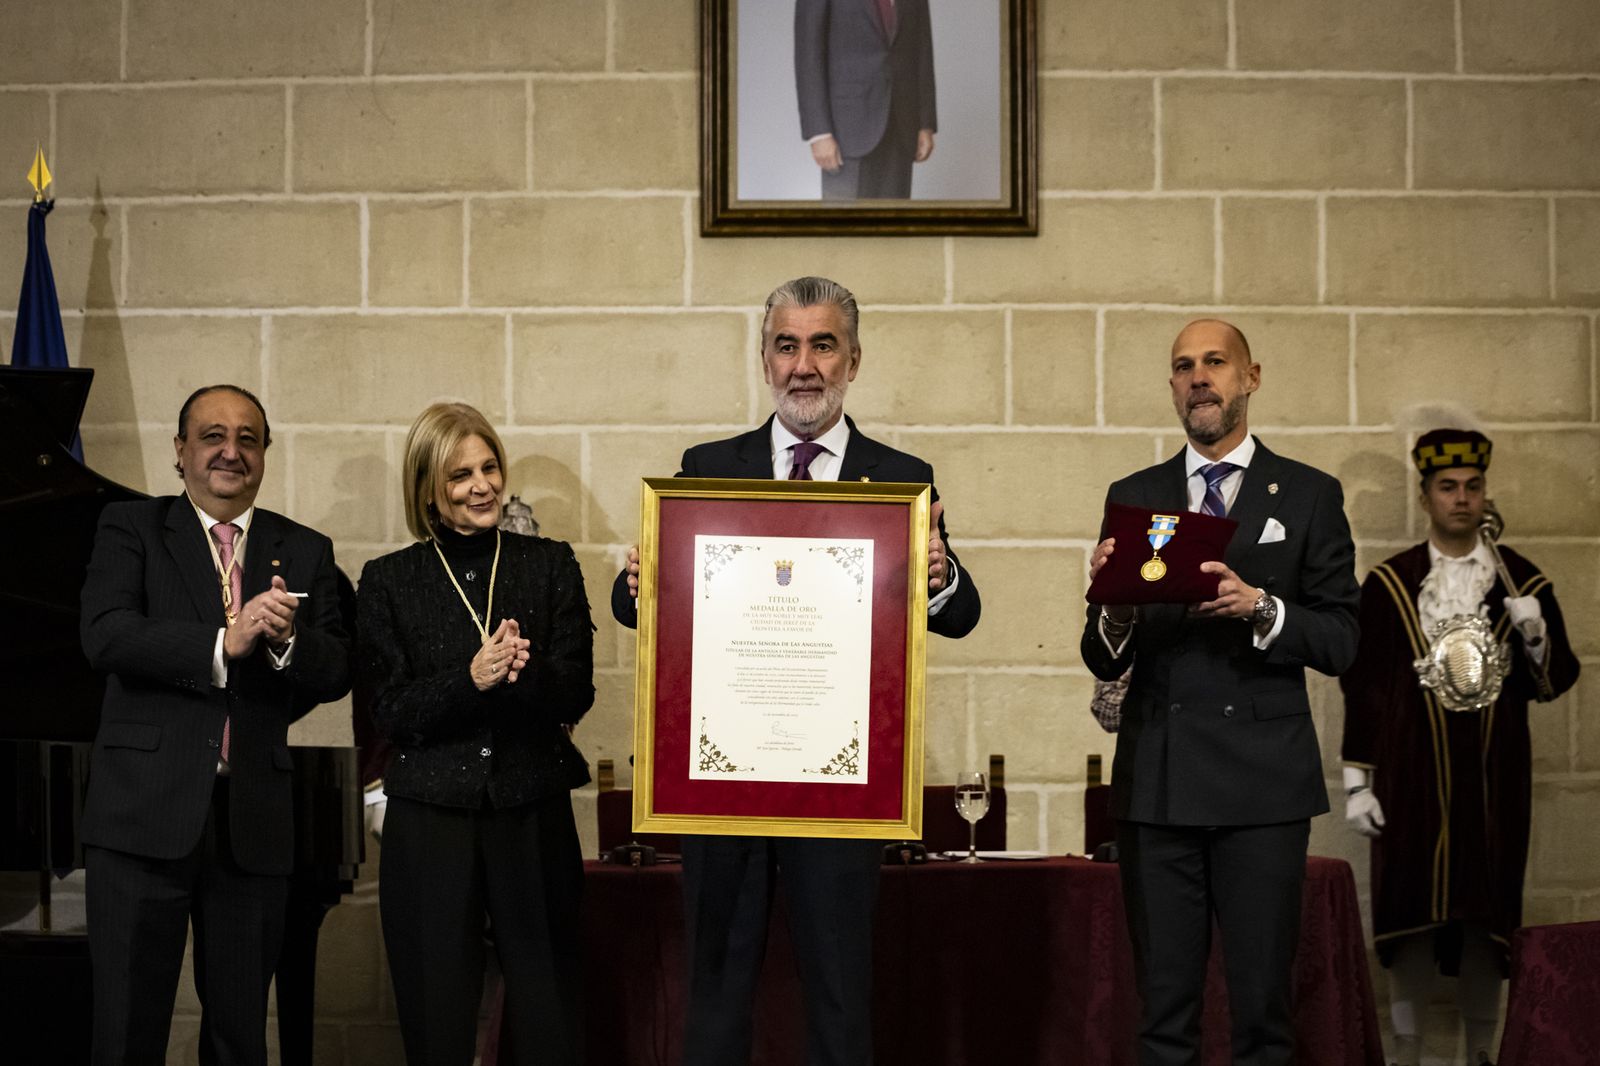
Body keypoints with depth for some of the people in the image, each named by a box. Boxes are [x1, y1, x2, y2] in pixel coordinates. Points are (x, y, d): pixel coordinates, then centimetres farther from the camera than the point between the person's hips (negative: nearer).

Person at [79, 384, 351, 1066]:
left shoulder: (305, 552, 12)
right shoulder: (130, 529, 4)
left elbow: (337, 674, 3)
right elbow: (105, 636, -12)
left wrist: (287, 639, -18)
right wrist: (224, 644, -22)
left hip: (253, 822, 3)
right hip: (145, 811, -2)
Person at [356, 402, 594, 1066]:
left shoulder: (549, 565, 6)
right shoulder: (389, 581, 4)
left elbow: (576, 694, 1)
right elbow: (389, 713, -3)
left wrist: (524, 672, -20)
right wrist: (470, 680, -19)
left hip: (534, 818, 1)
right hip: (429, 826, 0)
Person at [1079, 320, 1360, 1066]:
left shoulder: (1309, 495, 7)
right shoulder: (1133, 498, 12)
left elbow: (1338, 642, 1)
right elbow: (1103, 662, 9)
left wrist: (1260, 608, -17)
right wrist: (1114, 606, -13)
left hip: (1263, 779, -2)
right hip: (1157, 780, 2)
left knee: (1262, 1006, 0)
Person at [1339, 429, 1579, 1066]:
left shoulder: (1523, 581, 5)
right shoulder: (1388, 584, 2)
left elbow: (1555, 683, 6)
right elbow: (1362, 688, 2)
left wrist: (1536, 637, -14)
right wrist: (1356, 781, -1)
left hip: (1493, 780, 1)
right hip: (1412, 778, -1)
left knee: (1486, 917, 6)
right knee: (1409, 917, 1)